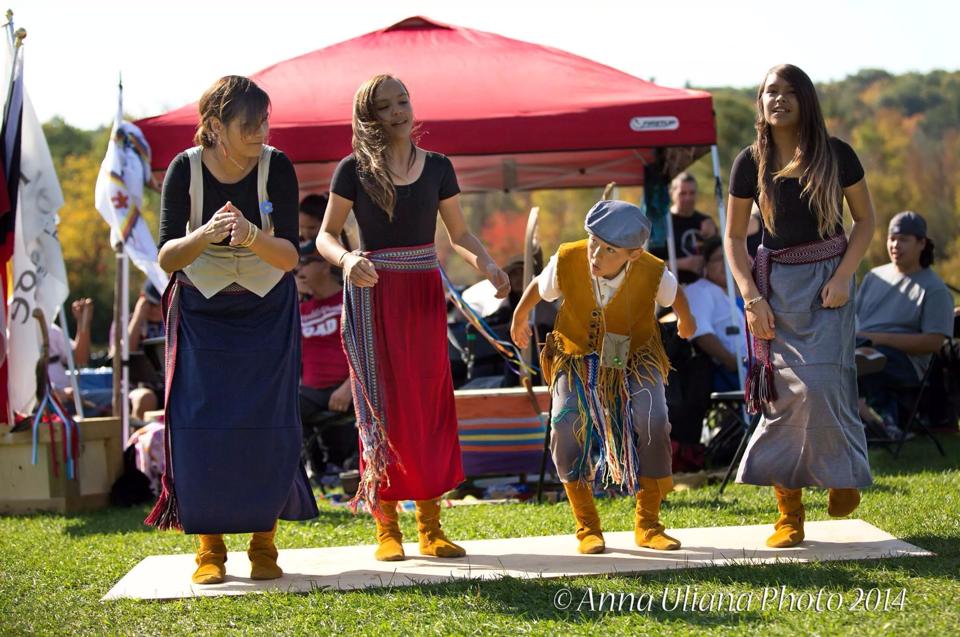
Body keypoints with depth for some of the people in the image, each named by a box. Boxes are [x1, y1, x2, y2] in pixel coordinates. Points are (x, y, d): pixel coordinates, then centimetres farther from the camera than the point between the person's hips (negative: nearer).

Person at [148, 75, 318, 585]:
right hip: (201, 312, 0)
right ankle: (209, 547, 2)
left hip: (268, 313, 0)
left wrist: (252, 236, -39)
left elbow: (290, 256, -18)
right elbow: (166, 258, -19)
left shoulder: (276, 167, -15)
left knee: (267, 426, -7)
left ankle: (263, 543, 3)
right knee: (202, 425, -8)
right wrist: (205, 235, -38)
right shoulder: (185, 170, -15)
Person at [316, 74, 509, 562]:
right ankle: (386, 528, 3)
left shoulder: (437, 167, 7)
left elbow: (459, 234, 12)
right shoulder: (354, 169, -2)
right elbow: (325, 235, -1)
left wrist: (487, 265, -7)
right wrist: (346, 259, -23)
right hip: (373, 294, -3)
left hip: (424, 294, 3)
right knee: (382, 407, -2)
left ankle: (430, 527, 6)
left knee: (431, 406, 1)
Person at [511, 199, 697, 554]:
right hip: (579, 359, 0)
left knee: (653, 425, -24)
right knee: (567, 428, -23)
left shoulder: (652, 273, -25)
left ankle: (647, 524, -3)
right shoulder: (567, 262, -25)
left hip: (635, 359, 0)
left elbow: (674, 295, 2)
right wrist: (520, 319, 19)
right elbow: (539, 287, 0)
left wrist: (685, 320, 24)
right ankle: (587, 527, -5)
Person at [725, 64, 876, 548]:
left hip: (828, 278, -1)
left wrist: (843, 277, -8)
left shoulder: (836, 155, -1)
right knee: (787, 391, -4)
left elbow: (865, 220, 5)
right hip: (777, 284, 1)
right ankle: (789, 514, 2)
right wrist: (751, 297, -5)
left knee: (822, 385, -13)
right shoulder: (751, 162, 1)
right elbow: (734, 237, 6)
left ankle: (843, 471, 17)